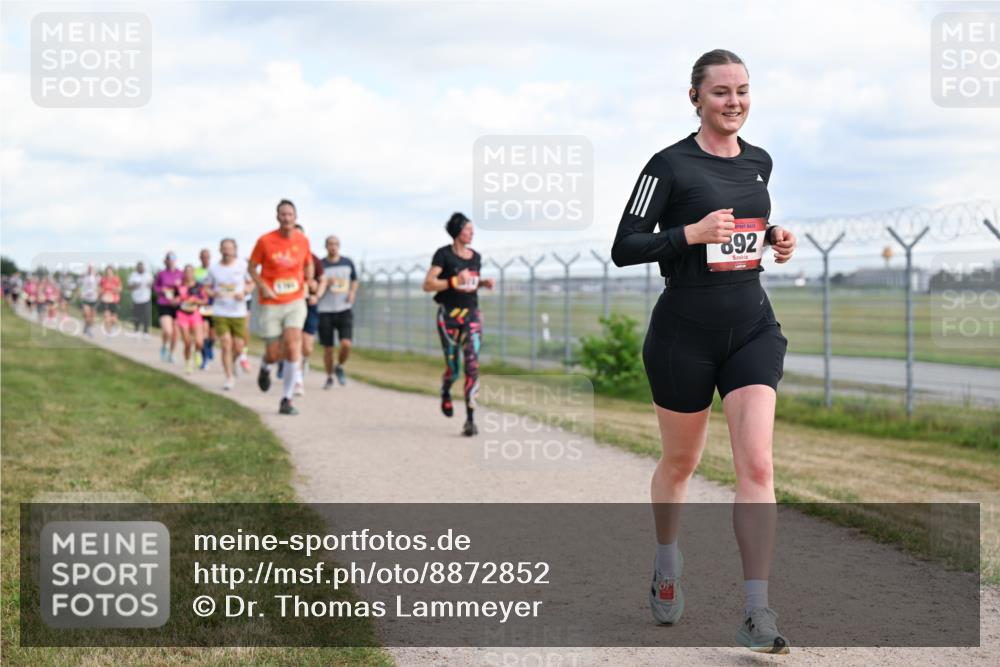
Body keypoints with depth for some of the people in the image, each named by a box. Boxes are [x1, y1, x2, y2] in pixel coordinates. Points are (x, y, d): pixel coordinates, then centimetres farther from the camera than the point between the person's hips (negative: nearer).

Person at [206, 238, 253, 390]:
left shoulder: (242, 266, 1)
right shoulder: (213, 268, 3)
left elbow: (251, 283, 11)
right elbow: (207, 287, 11)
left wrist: (243, 292, -10)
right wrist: (213, 293, -11)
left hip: (239, 313, 1)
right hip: (220, 313, 0)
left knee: (238, 348, 3)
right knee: (226, 344, -10)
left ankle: (231, 364, 36)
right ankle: (229, 377, 0)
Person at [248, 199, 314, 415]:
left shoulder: (303, 240, 1)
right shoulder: (265, 241, -8)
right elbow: (252, 267, 3)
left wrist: (306, 284, 6)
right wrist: (262, 287, -12)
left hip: (295, 302, 1)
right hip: (270, 304, -1)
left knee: (293, 345, -16)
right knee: (274, 354, 0)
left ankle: (287, 400, -9)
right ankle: (265, 367, 41)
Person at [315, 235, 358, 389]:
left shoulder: (348, 263, 6)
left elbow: (354, 281, 21)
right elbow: (316, 289, -2)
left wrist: (352, 293, 1)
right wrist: (326, 284, -22)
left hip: (345, 310, 1)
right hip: (325, 311, -1)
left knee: (346, 344, -15)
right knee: (328, 348, 2)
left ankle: (339, 367, 15)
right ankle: (329, 377, 23)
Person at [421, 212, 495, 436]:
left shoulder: (476, 257, 9)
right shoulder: (443, 254, -6)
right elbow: (428, 285, -11)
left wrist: (483, 283, 4)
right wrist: (455, 281, -21)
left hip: (471, 315, 3)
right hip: (449, 315, -3)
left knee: (472, 365, -12)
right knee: (453, 368, 2)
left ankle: (470, 420, -12)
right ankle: (445, 394, 40)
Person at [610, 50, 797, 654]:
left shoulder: (759, 162, 8)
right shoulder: (671, 166, -9)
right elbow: (624, 248, -9)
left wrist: (774, 239, 4)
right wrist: (692, 233, -22)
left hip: (752, 327, 3)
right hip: (685, 331, -3)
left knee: (757, 466, -10)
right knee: (680, 462, 14)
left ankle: (757, 615, -9)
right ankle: (667, 570, 41)